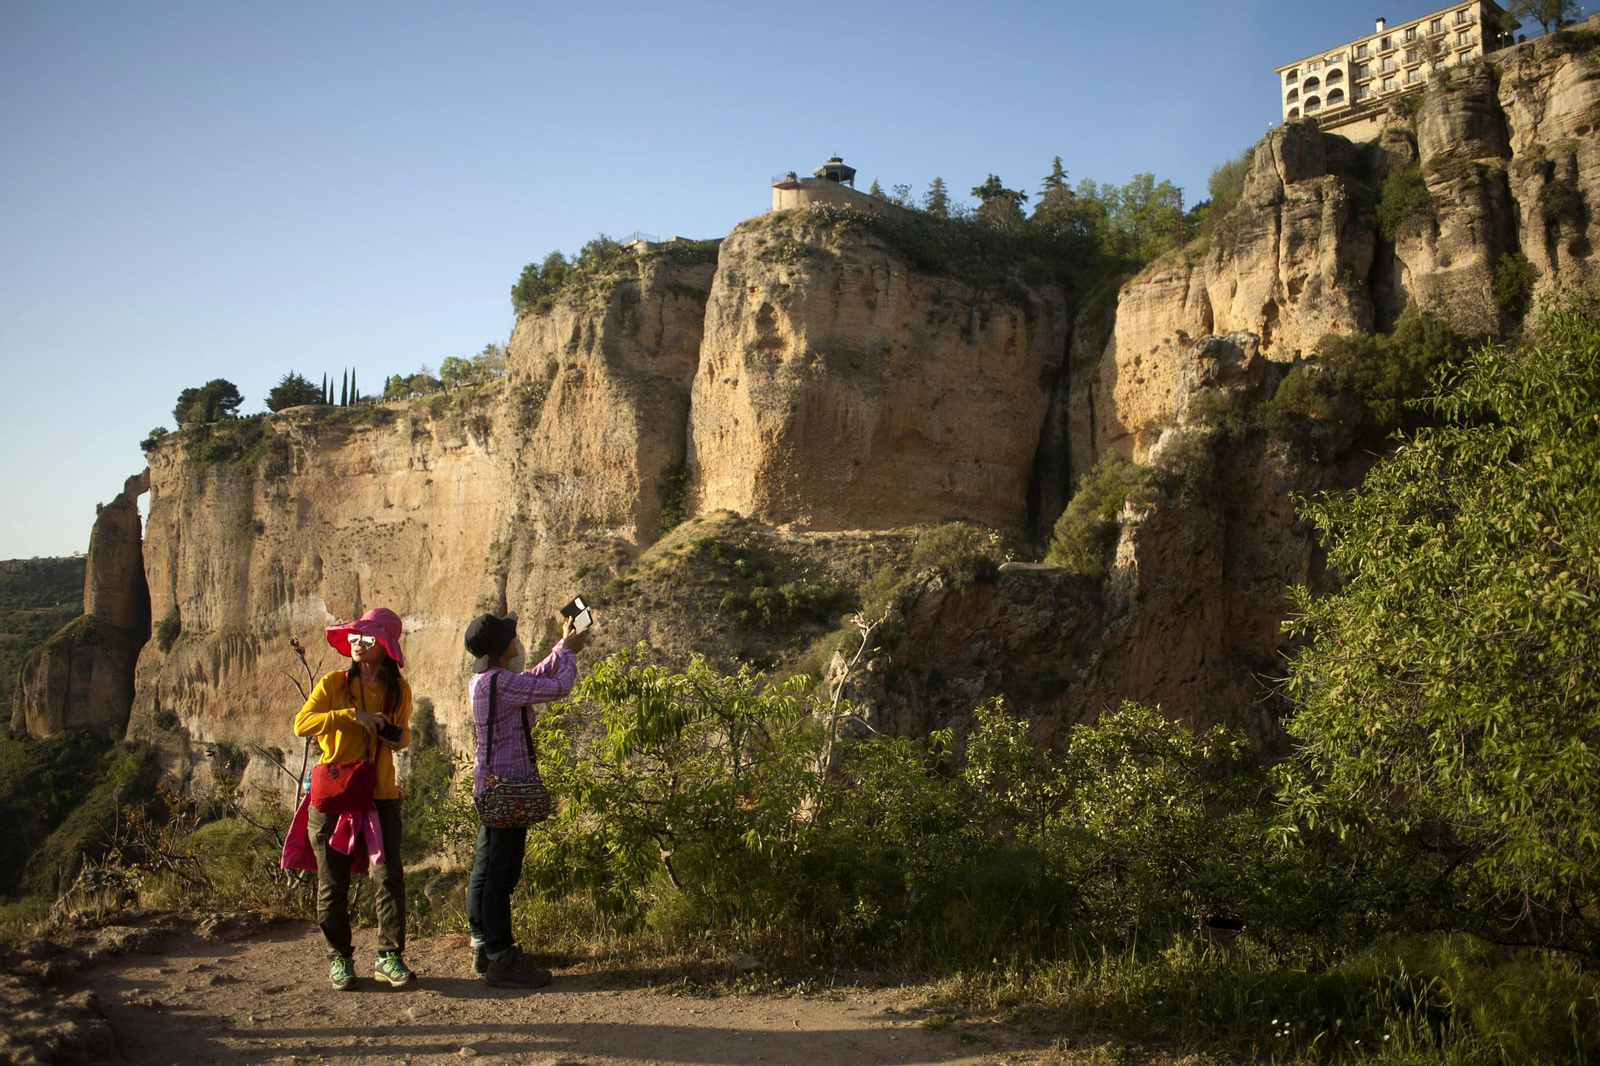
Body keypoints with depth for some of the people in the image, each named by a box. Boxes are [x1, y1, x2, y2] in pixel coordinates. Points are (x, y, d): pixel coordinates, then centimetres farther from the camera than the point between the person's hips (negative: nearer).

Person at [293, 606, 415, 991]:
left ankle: (389, 957, 6)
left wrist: (397, 737, -1)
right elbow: (301, 724, -15)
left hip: (380, 796, 2)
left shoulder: (398, 690, 7)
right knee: (333, 883, 4)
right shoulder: (333, 684, -2)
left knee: (389, 875, -6)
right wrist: (352, 716, -22)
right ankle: (339, 959, 19)